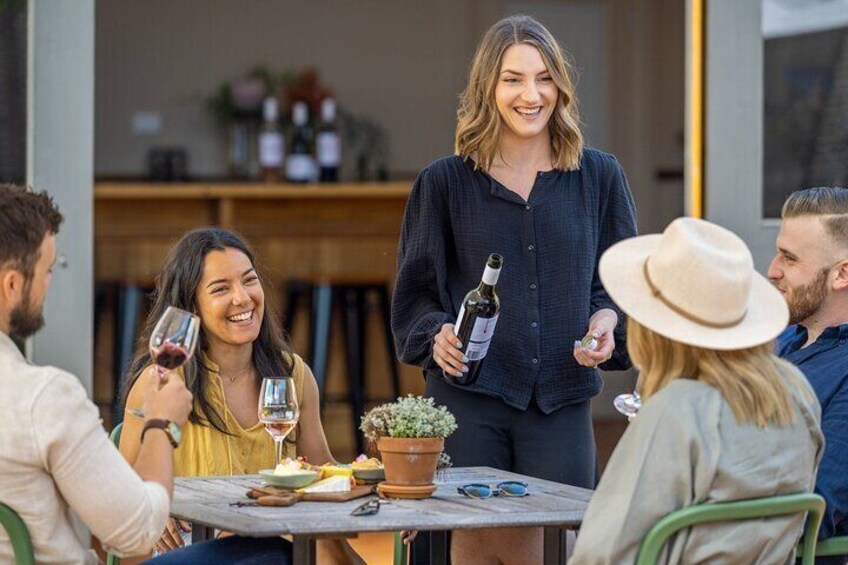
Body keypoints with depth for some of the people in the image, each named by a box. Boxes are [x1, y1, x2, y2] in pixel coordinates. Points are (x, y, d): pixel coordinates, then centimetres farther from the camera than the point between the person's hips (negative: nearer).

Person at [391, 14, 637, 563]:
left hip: (561, 402, 1)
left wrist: (606, 321, -7)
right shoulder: (445, 183, 6)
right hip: (468, 399, -1)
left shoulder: (599, 177, 9)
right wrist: (436, 334, -11)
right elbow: (414, 294, 9)